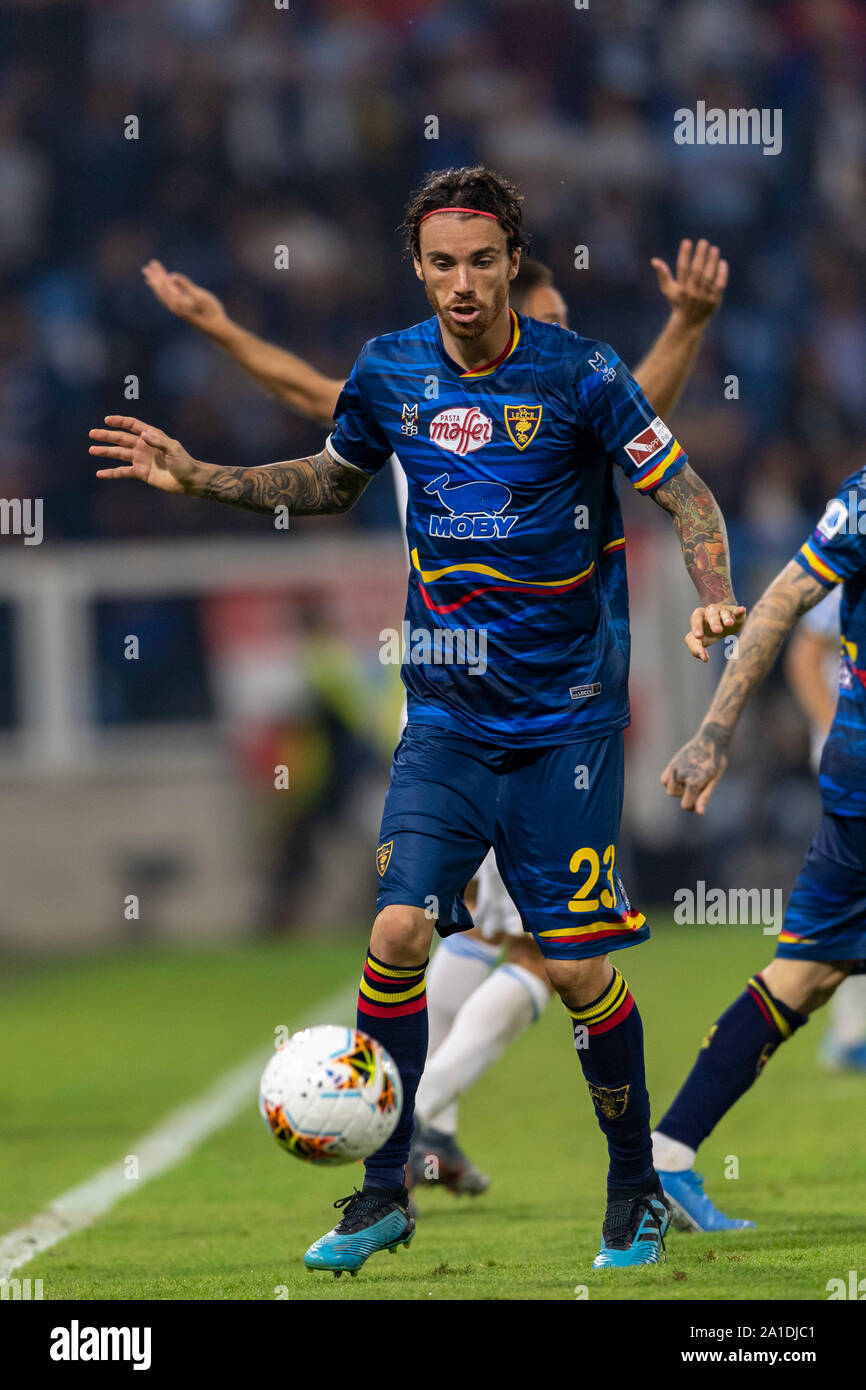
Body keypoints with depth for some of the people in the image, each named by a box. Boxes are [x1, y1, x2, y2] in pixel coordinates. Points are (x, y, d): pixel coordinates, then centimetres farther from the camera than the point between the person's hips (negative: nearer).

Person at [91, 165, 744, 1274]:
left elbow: (685, 494, -3)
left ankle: (636, 1192, 16)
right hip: (446, 715, 3)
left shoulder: (578, 376, -10)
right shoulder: (388, 373, 2)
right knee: (398, 931, -12)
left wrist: (713, 598, -20)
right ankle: (383, 1192, 2)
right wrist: (199, 480, 12)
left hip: (567, 718, -3)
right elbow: (333, 479, 22)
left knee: (578, 969, -4)